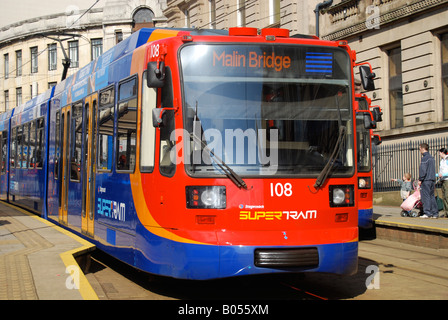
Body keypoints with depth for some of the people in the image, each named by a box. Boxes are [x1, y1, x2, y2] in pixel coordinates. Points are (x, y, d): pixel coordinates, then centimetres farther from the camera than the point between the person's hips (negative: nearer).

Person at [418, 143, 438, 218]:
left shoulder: (425, 158, -10)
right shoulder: (431, 158, 17)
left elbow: (423, 170, -15)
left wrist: (420, 179, -12)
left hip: (426, 180, -9)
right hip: (432, 179, 9)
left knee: (426, 196, -7)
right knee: (432, 196, 11)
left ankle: (427, 213, -11)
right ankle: (435, 213, 9)